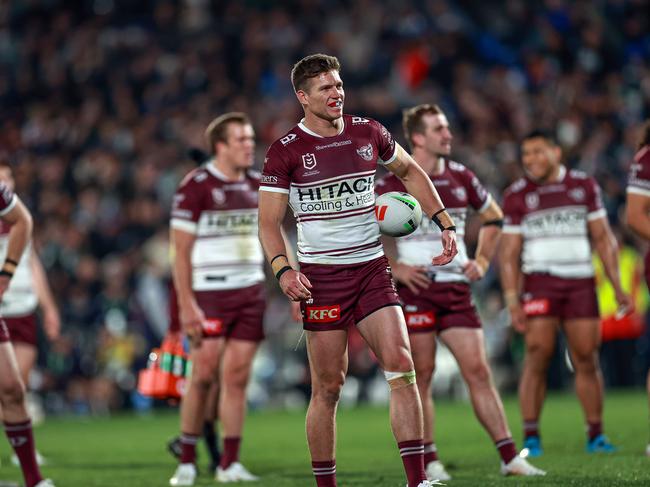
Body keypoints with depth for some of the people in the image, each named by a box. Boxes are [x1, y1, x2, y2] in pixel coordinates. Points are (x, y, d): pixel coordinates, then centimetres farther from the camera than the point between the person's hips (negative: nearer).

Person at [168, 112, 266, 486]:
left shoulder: (256, 185, 11)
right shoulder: (196, 187, -8)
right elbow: (181, 251, -9)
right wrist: (187, 305, -16)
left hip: (251, 293, 5)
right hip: (209, 294, -5)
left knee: (237, 377, 1)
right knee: (204, 376, -6)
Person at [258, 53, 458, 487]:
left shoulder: (368, 132, 6)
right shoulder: (286, 151, -5)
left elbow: (410, 172, 22)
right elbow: (269, 221, -3)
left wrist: (445, 224, 14)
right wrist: (283, 270, -20)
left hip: (373, 269, 3)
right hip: (322, 276, -3)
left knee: (401, 365, -11)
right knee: (328, 387, -2)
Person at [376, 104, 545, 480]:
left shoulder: (461, 178, 10)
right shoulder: (394, 184, -5)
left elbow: (494, 217, 26)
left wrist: (482, 261, 14)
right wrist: (393, 267, -10)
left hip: (456, 289, 4)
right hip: (415, 290, -4)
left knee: (479, 371, -1)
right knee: (421, 375, -1)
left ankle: (510, 458, -1)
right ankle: (429, 462, 6)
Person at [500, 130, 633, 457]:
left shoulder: (583, 186, 9)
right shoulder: (518, 195, 3)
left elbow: (603, 238, 11)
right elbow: (509, 253, 2)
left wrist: (617, 286, 6)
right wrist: (512, 301, -6)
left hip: (581, 282, 2)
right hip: (540, 280, -2)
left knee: (586, 359, 1)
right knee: (538, 358, -9)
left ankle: (596, 434, 9)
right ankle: (530, 437, -6)